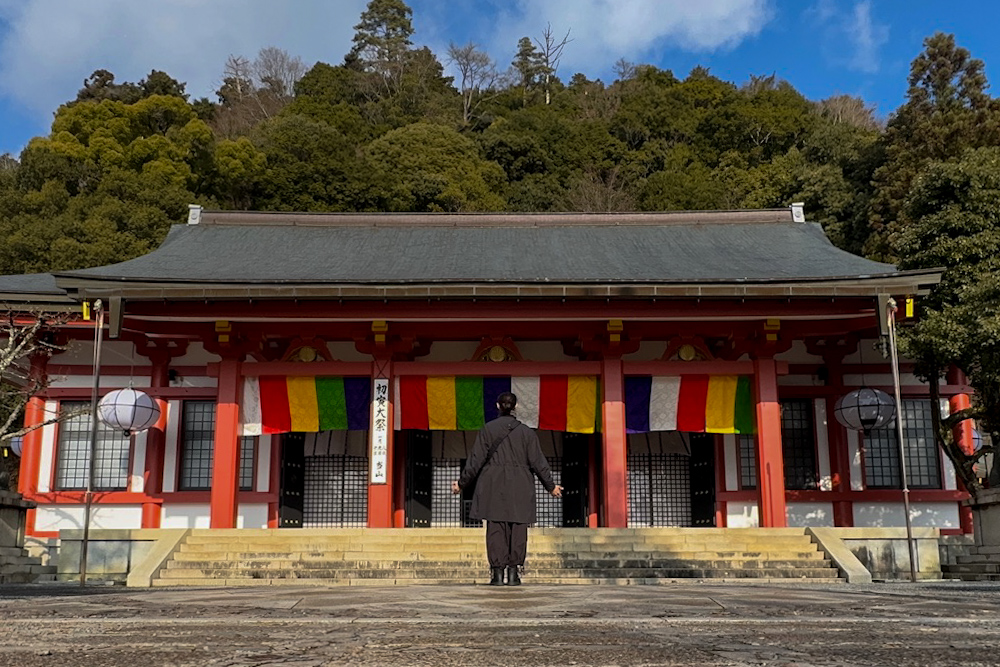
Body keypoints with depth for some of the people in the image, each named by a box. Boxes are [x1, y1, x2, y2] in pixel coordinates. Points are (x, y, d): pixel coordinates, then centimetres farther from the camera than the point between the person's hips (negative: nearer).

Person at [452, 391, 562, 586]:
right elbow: (538, 462, 4)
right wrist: (550, 486, 14)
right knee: (517, 529, 4)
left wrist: (462, 483, 11)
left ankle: (497, 572, -2)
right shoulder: (526, 432, 3)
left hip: (493, 486, 0)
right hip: (520, 488, 0)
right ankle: (513, 573, 3)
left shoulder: (487, 430, 1)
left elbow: (476, 460, 1)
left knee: (495, 529, 1)